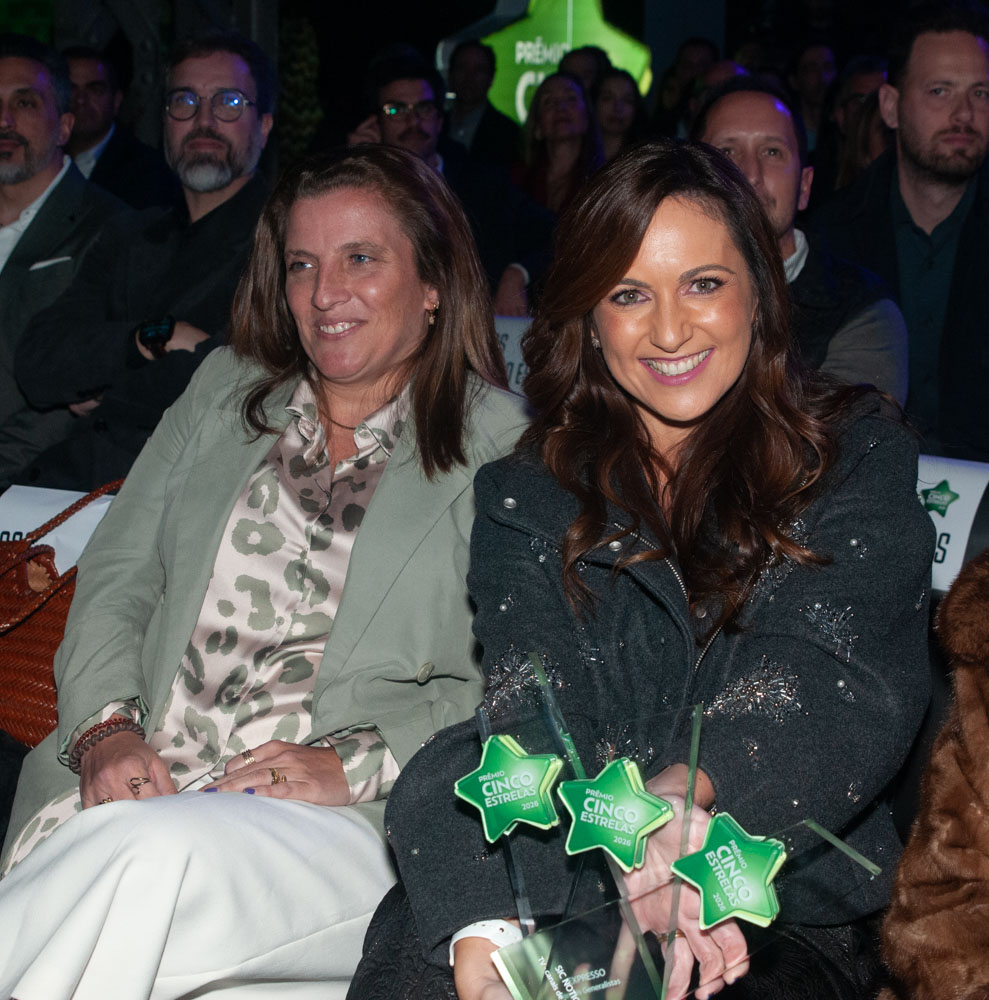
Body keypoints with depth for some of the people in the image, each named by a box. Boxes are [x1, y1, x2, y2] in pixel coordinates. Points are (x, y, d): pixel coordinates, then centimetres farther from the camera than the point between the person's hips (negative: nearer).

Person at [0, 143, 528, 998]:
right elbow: (117, 575, 15)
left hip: (342, 825, -3)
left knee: (152, 853, -34)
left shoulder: (503, 446, 5)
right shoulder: (226, 391, 19)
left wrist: (355, 763, -15)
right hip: (133, 786, 3)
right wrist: (106, 727, -2)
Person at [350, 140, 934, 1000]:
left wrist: (685, 788, -33)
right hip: (563, 890, 1)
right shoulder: (528, 497, 12)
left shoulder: (858, 454, 7)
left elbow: (842, 679, -10)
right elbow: (535, 709, -5)